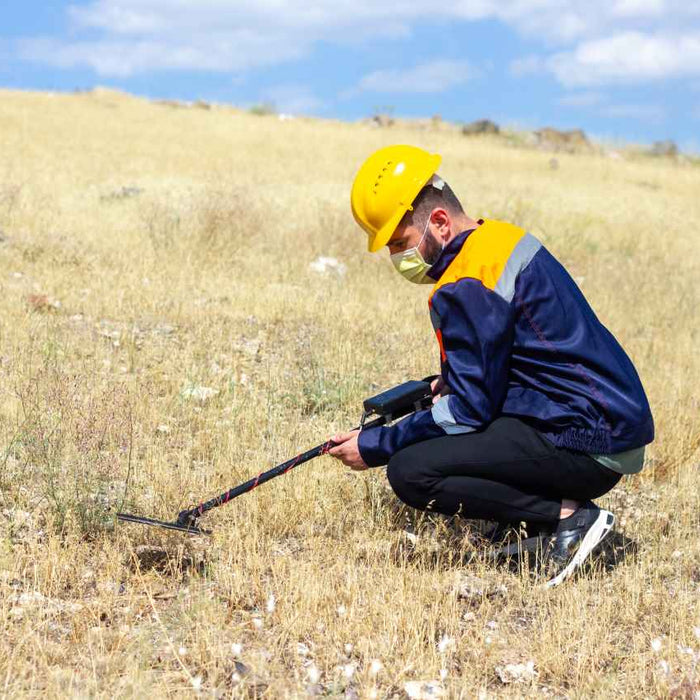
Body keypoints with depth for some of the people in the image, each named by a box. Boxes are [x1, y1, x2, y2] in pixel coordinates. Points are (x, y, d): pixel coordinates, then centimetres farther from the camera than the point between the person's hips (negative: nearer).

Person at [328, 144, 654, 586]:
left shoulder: (467, 287, -17)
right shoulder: (502, 238, 12)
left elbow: (469, 408, -16)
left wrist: (374, 447, -9)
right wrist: (449, 383, 13)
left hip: (586, 446, -10)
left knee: (410, 471, -17)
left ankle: (569, 517, -13)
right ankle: (567, 511, 9)